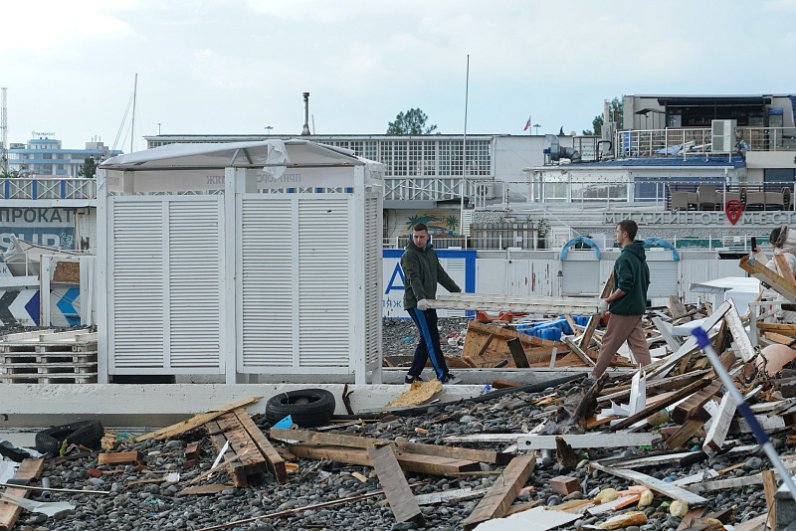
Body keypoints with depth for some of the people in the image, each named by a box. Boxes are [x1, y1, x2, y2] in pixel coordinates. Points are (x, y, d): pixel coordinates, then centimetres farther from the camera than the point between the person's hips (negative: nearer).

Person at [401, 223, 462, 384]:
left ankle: (412, 376, 16)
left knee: (425, 340, 11)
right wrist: (420, 298, -41)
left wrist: (457, 291, 24)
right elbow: (414, 278, -26)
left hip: (428, 303, 9)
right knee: (432, 340, -9)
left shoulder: (430, 253, 17)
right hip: (416, 304, -9)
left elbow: (441, 275, 25)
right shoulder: (409, 255, -11)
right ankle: (443, 376, -8)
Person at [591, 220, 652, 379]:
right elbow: (646, 282, 18)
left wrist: (607, 300, -14)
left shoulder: (624, 258, -19)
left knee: (609, 343, 2)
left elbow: (624, 286, -24)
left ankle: (595, 375, 13)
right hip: (638, 308, 9)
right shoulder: (640, 257, 11)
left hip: (623, 310, -9)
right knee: (638, 343, 8)